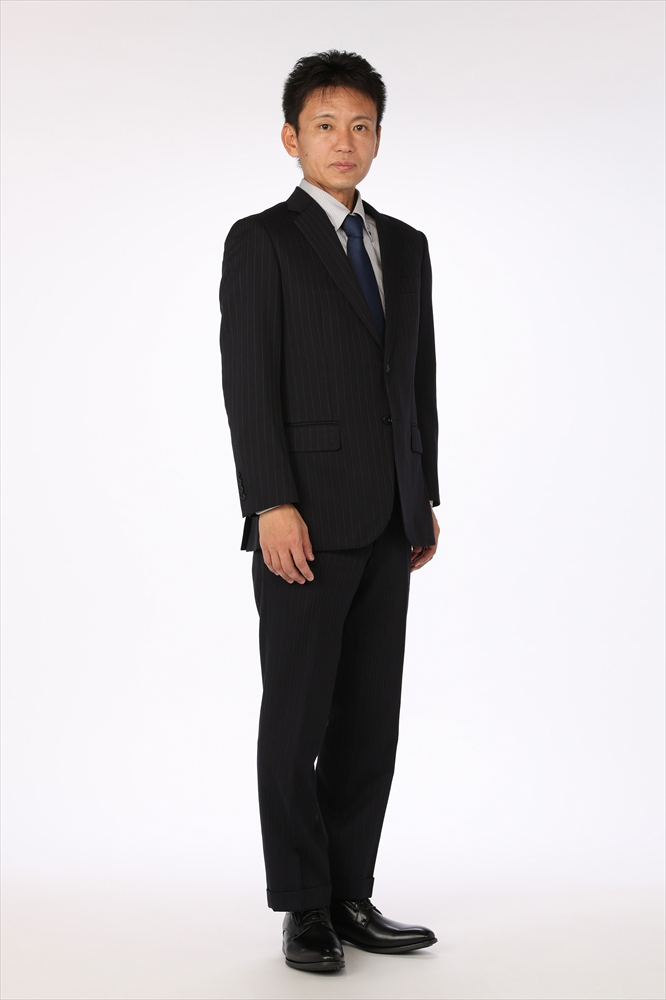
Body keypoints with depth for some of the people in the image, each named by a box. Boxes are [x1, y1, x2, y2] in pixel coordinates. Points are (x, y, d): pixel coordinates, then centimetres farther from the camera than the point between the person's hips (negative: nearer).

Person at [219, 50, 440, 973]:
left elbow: (421, 379, 16)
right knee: (297, 717, 1)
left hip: (388, 522, 6)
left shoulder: (407, 247, 15)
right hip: (307, 519, -6)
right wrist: (271, 506, -18)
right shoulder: (261, 242, -3)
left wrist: (427, 498, 12)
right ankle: (305, 909, 11)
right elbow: (249, 383, -10)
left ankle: (352, 898, 17)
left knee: (371, 716, 8)